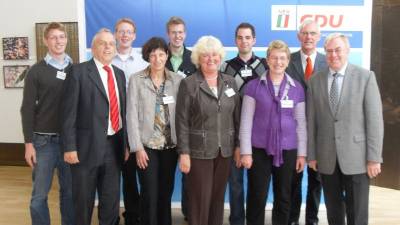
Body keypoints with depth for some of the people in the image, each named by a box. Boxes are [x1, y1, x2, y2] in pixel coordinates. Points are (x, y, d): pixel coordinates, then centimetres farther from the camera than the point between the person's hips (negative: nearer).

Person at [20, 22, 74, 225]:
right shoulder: (37, 71, 0)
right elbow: (27, 109, -2)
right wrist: (28, 143, -7)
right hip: (44, 140, -2)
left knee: (70, 191, 9)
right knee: (40, 194, 2)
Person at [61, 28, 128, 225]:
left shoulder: (119, 74, 11)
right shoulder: (79, 71, -6)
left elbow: (122, 111, 11)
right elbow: (69, 113, -10)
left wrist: (125, 144, 10)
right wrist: (69, 147, -14)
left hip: (114, 146, 5)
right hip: (87, 146, -4)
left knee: (111, 201, 15)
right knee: (83, 201, 11)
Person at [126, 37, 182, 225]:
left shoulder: (177, 80, 2)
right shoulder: (136, 79, -3)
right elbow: (132, 115, -6)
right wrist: (137, 147, -10)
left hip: (170, 145, 2)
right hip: (147, 145, -2)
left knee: (166, 192, 12)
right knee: (149, 194, 2)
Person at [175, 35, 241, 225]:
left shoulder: (230, 82, 7)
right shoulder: (188, 84, -5)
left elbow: (237, 117, 9)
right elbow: (182, 121, -7)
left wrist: (238, 145, 5)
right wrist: (183, 152, -11)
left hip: (225, 150, 4)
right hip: (199, 151, -4)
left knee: (218, 198, 13)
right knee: (200, 200, 3)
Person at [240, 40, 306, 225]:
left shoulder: (297, 88, 4)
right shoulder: (253, 86, -2)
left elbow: (301, 122, 6)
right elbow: (246, 121, -4)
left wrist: (302, 153, 4)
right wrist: (245, 151, -8)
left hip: (287, 151, 2)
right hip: (259, 149, -2)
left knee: (284, 198, 12)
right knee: (257, 198, 5)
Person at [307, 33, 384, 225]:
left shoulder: (366, 77, -2)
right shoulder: (315, 81, 5)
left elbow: (374, 119, -5)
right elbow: (311, 121, 6)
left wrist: (374, 158, -9)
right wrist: (311, 155, 4)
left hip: (356, 157, -2)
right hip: (327, 158, 2)